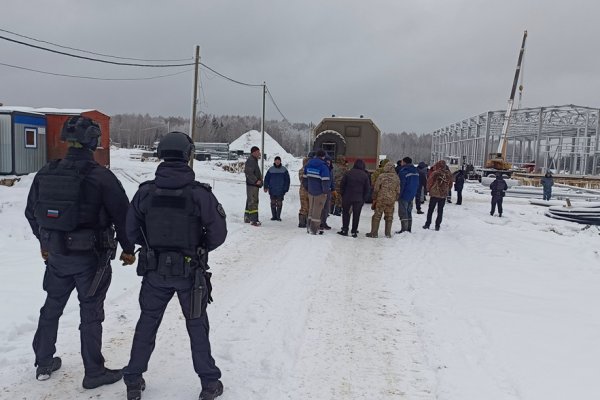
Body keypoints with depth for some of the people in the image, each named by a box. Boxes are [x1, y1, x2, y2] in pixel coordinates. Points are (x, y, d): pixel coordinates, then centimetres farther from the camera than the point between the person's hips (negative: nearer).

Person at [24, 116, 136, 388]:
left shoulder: (46, 174, 0)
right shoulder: (101, 177, -17)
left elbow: (31, 212, 12)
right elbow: (122, 215, -14)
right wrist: (128, 249, 0)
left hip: (56, 254, 5)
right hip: (91, 257, -5)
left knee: (52, 307, 22)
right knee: (91, 313, 6)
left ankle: (43, 363, 37)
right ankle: (94, 372, 17)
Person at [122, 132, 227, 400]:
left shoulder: (145, 192, -8)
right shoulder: (200, 194, -17)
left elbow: (132, 231, 1)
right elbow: (218, 234, -10)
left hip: (154, 271, 2)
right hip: (191, 272, -2)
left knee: (147, 323, 20)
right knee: (197, 326, 14)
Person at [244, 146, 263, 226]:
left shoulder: (254, 161, 21)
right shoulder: (251, 160, -13)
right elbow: (249, 173, -23)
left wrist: (259, 180, 14)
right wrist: (256, 181, -24)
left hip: (254, 184, 11)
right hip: (252, 184, -11)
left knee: (250, 201, 16)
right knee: (253, 202, -13)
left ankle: (247, 218, 25)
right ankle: (254, 220, -16)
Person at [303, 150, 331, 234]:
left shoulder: (308, 164, 5)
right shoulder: (323, 166, -17)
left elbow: (305, 177, 12)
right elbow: (325, 180, -21)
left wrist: (307, 188, 21)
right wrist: (326, 191, -9)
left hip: (310, 191, 6)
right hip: (320, 192, -6)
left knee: (311, 208, 18)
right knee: (317, 209, 3)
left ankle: (309, 226, 24)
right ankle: (314, 229, 7)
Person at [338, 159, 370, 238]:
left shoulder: (348, 173, -3)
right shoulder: (365, 175, -3)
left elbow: (342, 184, 0)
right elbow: (367, 188, 1)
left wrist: (342, 194, 10)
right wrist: (364, 198, 9)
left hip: (347, 197, 0)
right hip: (359, 199, 0)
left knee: (346, 213, 13)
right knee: (356, 215, 7)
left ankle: (344, 230, 10)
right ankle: (354, 231, 9)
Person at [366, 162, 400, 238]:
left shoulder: (381, 176, -7)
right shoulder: (397, 178, 3)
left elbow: (376, 189, -6)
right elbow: (398, 191, 7)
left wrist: (374, 199, 3)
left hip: (381, 200, -3)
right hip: (391, 200, 3)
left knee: (377, 216, 5)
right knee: (389, 217, 12)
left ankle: (374, 233, 6)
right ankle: (388, 233, 15)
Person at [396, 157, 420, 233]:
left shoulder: (403, 172, -18)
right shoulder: (416, 171, 10)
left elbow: (401, 185, -19)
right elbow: (417, 184, 14)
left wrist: (398, 195, -13)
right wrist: (414, 193, 20)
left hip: (404, 195, -9)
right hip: (412, 195, 9)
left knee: (403, 213, -4)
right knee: (409, 212, 16)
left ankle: (404, 229, -6)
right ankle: (409, 229, 20)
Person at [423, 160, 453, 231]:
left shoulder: (435, 173, -14)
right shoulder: (449, 174, -1)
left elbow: (429, 182, -7)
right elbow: (450, 184, 9)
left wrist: (429, 190, 10)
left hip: (434, 194, -3)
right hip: (443, 195, 3)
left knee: (430, 210, 8)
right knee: (440, 210, 10)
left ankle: (427, 224, 10)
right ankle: (437, 225, 10)